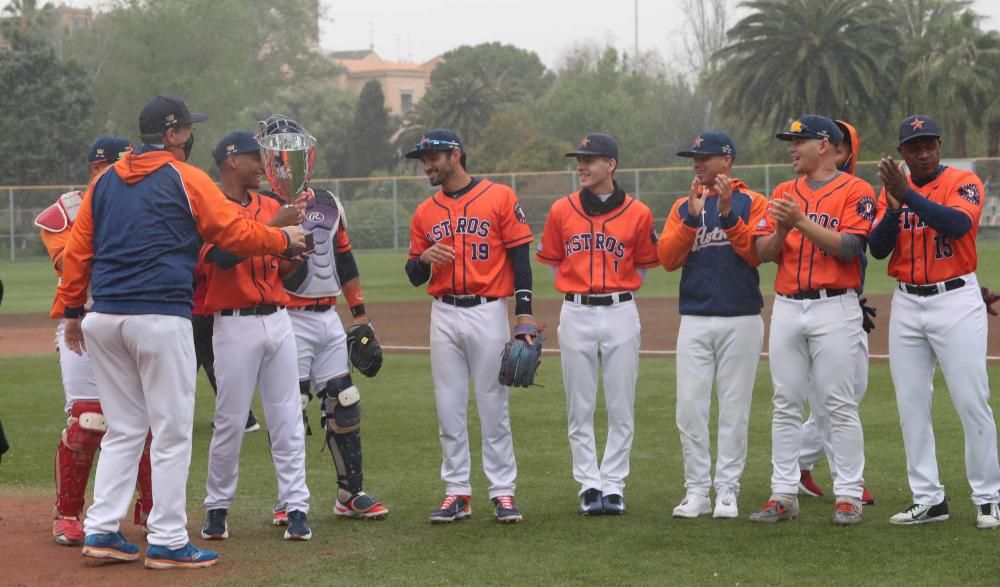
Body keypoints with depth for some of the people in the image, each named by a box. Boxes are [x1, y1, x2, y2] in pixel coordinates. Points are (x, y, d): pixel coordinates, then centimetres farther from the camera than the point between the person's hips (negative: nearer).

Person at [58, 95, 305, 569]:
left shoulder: (105, 181, 14)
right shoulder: (186, 179, -2)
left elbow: (77, 250, 13)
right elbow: (233, 232, -4)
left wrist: (73, 310, 18)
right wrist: (284, 240, 11)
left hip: (104, 318, 6)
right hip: (161, 318, -6)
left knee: (123, 430, 14)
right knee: (172, 433, 0)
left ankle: (101, 531, 10)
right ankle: (167, 542, 1)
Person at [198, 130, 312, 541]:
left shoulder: (271, 207, 13)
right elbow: (224, 256, -23)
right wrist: (273, 227, -24)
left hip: (277, 320, 6)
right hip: (235, 325, -6)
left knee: (287, 419, 3)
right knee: (231, 422, 0)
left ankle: (295, 507, 5)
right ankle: (217, 507, 14)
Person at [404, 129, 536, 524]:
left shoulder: (499, 198, -1)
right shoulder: (425, 213, 11)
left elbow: (520, 256, -2)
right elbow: (415, 277, 13)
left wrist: (524, 311, -9)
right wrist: (424, 258, -10)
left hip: (488, 313, -4)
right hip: (444, 316, 4)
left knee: (493, 406, -1)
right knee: (449, 407, 5)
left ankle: (503, 491, 6)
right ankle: (457, 492, 11)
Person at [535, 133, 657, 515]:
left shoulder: (637, 214, -2)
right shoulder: (562, 211, 2)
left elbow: (643, 265, 10)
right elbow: (552, 261, 13)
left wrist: (617, 291, 4)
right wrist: (578, 289, 8)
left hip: (621, 314, -1)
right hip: (576, 314, 1)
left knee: (621, 408, 2)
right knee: (580, 408, 4)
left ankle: (613, 485, 10)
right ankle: (589, 485, 12)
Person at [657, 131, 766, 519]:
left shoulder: (752, 204, 4)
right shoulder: (684, 206, 12)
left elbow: (756, 253, -10)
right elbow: (667, 258, 0)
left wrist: (728, 214, -18)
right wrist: (692, 217, -12)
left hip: (741, 320, -2)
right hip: (695, 321, 2)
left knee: (734, 408, 1)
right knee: (690, 407, -2)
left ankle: (727, 491, 7)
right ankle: (696, 491, 5)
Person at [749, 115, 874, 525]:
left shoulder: (855, 191, -2)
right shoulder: (783, 194, 15)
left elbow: (848, 247, -14)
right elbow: (762, 252, 8)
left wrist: (801, 222, -20)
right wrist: (781, 229, -12)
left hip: (834, 308, -5)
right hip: (786, 308, 5)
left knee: (839, 405, -5)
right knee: (785, 406, 6)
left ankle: (848, 496, 0)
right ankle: (783, 495, 10)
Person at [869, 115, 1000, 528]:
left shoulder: (964, 183, -4)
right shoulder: (892, 189, 8)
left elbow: (958, 224, -24)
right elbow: (877, 249, 0)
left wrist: (909, 195, -30)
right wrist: (894, 208, -17)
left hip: (956, 300, -5)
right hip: (906, 304, 5)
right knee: (911, 405, 6)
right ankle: (928, 499, 13)